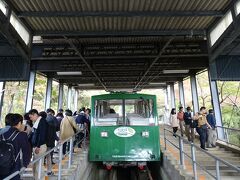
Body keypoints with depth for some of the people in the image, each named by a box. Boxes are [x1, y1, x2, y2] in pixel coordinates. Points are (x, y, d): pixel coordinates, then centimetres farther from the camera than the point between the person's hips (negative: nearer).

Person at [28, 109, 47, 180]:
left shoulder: (42, 121, -14)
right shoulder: (36, 122, 13)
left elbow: (42, 135, -20)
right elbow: (34, 134, 18)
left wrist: (38, 146, -19)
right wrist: (34, 146, 14)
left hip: (40, 146, -9)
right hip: (35, 146, 9)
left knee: (39, 165, -2)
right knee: (35, 164, 15)